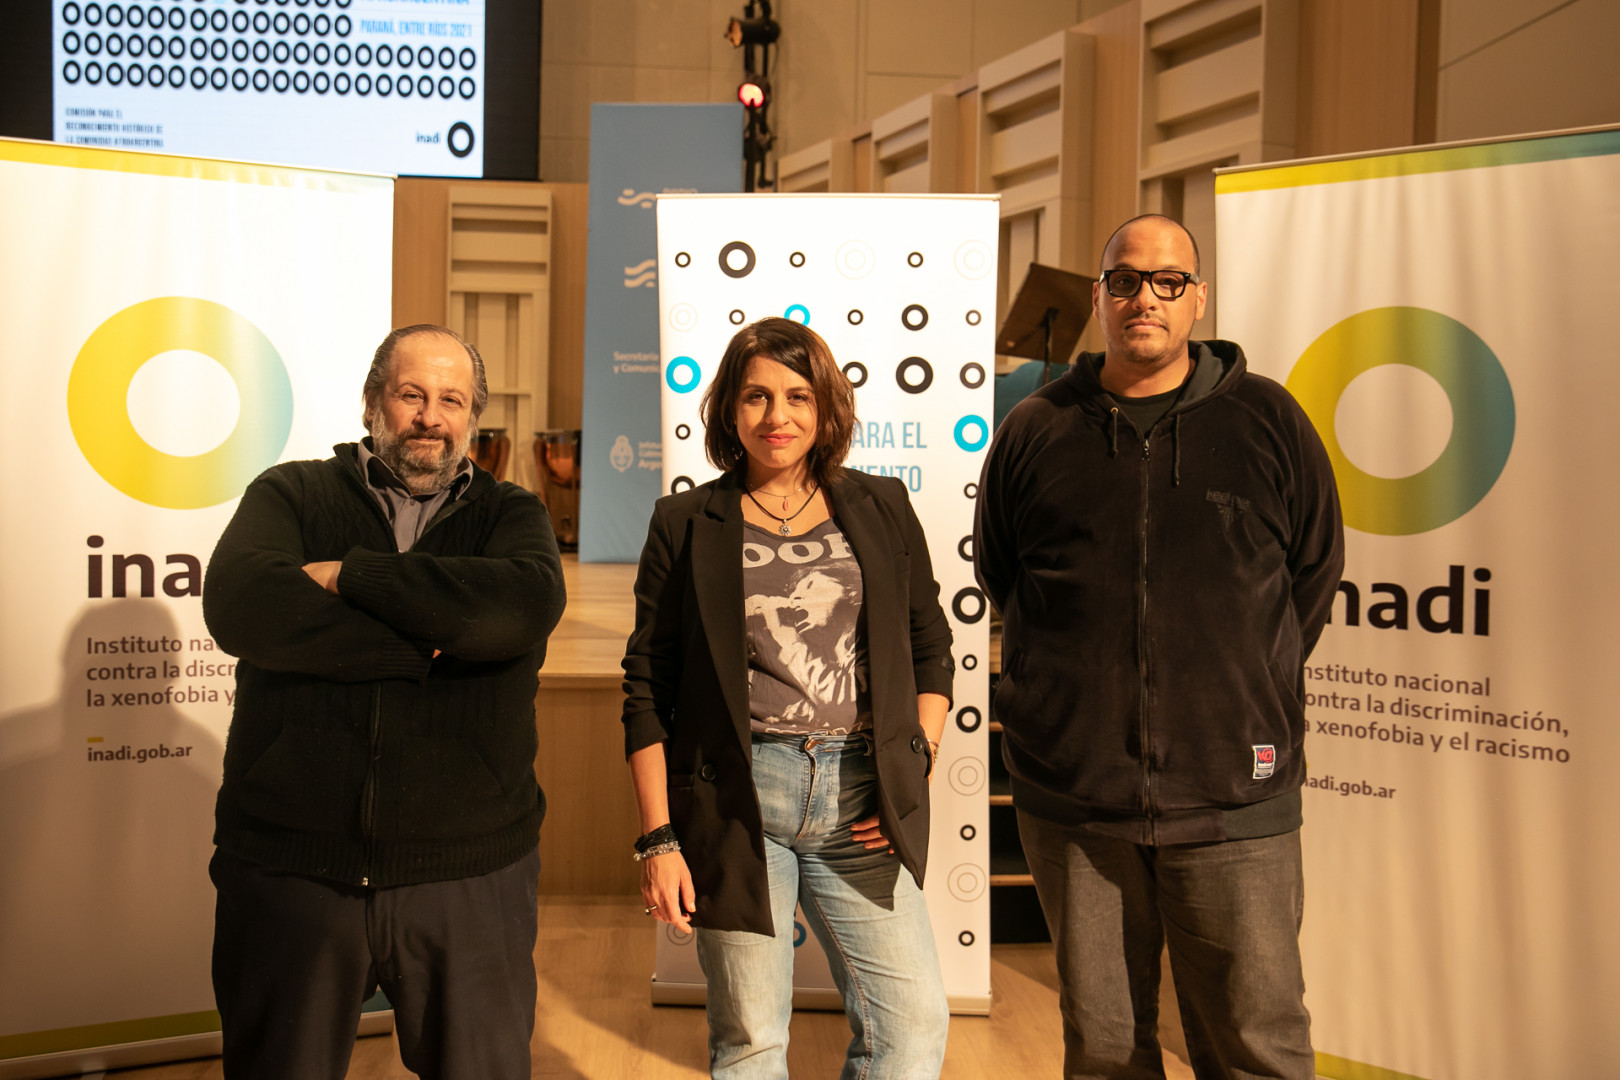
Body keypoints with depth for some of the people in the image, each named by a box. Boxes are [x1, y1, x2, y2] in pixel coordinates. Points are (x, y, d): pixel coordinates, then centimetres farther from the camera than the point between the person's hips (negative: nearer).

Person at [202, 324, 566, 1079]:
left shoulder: (510, 514, 9)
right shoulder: (291, 495, 7)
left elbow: (525, 606, -15)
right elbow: (239, 606, -14)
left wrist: (350, 575, -12)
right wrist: (434, 649, -14)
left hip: (468, 874, 1)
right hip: (290, 868, 0)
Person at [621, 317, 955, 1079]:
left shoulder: (881, 510, 9)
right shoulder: (687, 524, 4)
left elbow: (931, 651, 16)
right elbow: (646, 689, 4)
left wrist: (914, 771, 3)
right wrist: (657, 839, -2)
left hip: (861, 801, 2)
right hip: (735, 799, -2)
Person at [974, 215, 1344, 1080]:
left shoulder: (1268, 422, 4)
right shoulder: (1035, 431, 6)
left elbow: (1315, 569, 12)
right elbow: (996, 571, 18)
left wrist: (1247, 686, 9)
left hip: (1232, 791, -1)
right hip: (1070, 787, 2)